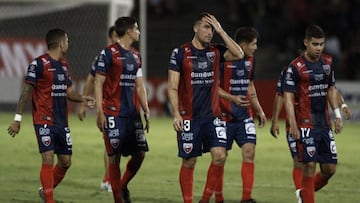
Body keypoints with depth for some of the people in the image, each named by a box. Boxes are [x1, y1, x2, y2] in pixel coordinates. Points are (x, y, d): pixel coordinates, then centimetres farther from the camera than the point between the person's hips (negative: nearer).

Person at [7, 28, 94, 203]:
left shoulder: (64, 65, 14)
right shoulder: (39, 64, -10)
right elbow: (26, 92, -9)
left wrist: (83, 99, 1)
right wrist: (18, 118, -12)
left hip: (62, 122, 7)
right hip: (44, 121, -7)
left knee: (65, 162, 8)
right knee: (48, 159, -13)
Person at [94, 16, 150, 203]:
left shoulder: (135, 56, 15)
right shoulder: (108, 53, -5)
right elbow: (98, 83, -6)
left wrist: (146, 111, 12)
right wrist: (99, 112, -13)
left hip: (133, 113, 6)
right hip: (113, 114, -6)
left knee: (140, 153, 2)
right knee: (114, 156, -4)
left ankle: (123, 186, 23)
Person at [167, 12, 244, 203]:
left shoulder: (215, 52, 8)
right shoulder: (180, 53, -3)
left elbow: (238, 54, -10)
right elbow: (172, 87, -3)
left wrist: (221, 31, -7)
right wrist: (176, 114, -13)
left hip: (212, 115, 3)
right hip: (189, 117, -3)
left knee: (220, 156, -10)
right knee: (189, 162, 1)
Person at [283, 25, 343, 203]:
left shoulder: (327, 63, 9)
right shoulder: (295, 67, -9)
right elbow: (288, 97, -10)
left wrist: (337, 115, 13)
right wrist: (293, 125, -17)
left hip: (324, 123, 6)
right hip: (305, 125, -6)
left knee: (330, 168, 4)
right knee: (310, 165, -11)